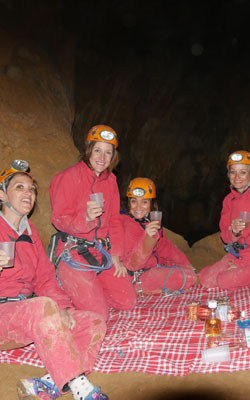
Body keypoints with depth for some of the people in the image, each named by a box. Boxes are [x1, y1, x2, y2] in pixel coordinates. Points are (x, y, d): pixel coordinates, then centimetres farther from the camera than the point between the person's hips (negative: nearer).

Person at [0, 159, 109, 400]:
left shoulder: (29, 232, 15)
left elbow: (44, 278, 11)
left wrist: (61, 307, -7)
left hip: (32, 317, 7)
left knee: (95, 322, -10)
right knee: (44, 306, -37)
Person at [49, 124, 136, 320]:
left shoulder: (110, 179, 10)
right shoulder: (69, 177, -10)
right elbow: (59, 219, -12)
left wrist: (115, 255, 7)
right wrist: (86, 217, -31)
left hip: (102, 253, 7)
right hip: (74, 253, -6)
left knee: (128, 302, 4)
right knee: (98, 315, -13)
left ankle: (85, 293, 19)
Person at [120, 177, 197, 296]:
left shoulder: (151, 220, 3)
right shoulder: (127, 224, -23)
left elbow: (164, 245, 18)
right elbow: (132, 264, -29)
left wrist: (184, 263, 16)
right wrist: (147, 238, -43)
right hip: (136, 275, -9)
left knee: (189, 271, 22)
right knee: (186, 277, -17)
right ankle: (137, 288, -8)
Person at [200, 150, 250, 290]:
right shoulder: (229, 200, 9)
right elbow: (225, 236, 7)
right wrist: (233, 231, -18)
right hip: (237, 254, 6)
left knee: (225, 281, -23)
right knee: (206, 279, -7)